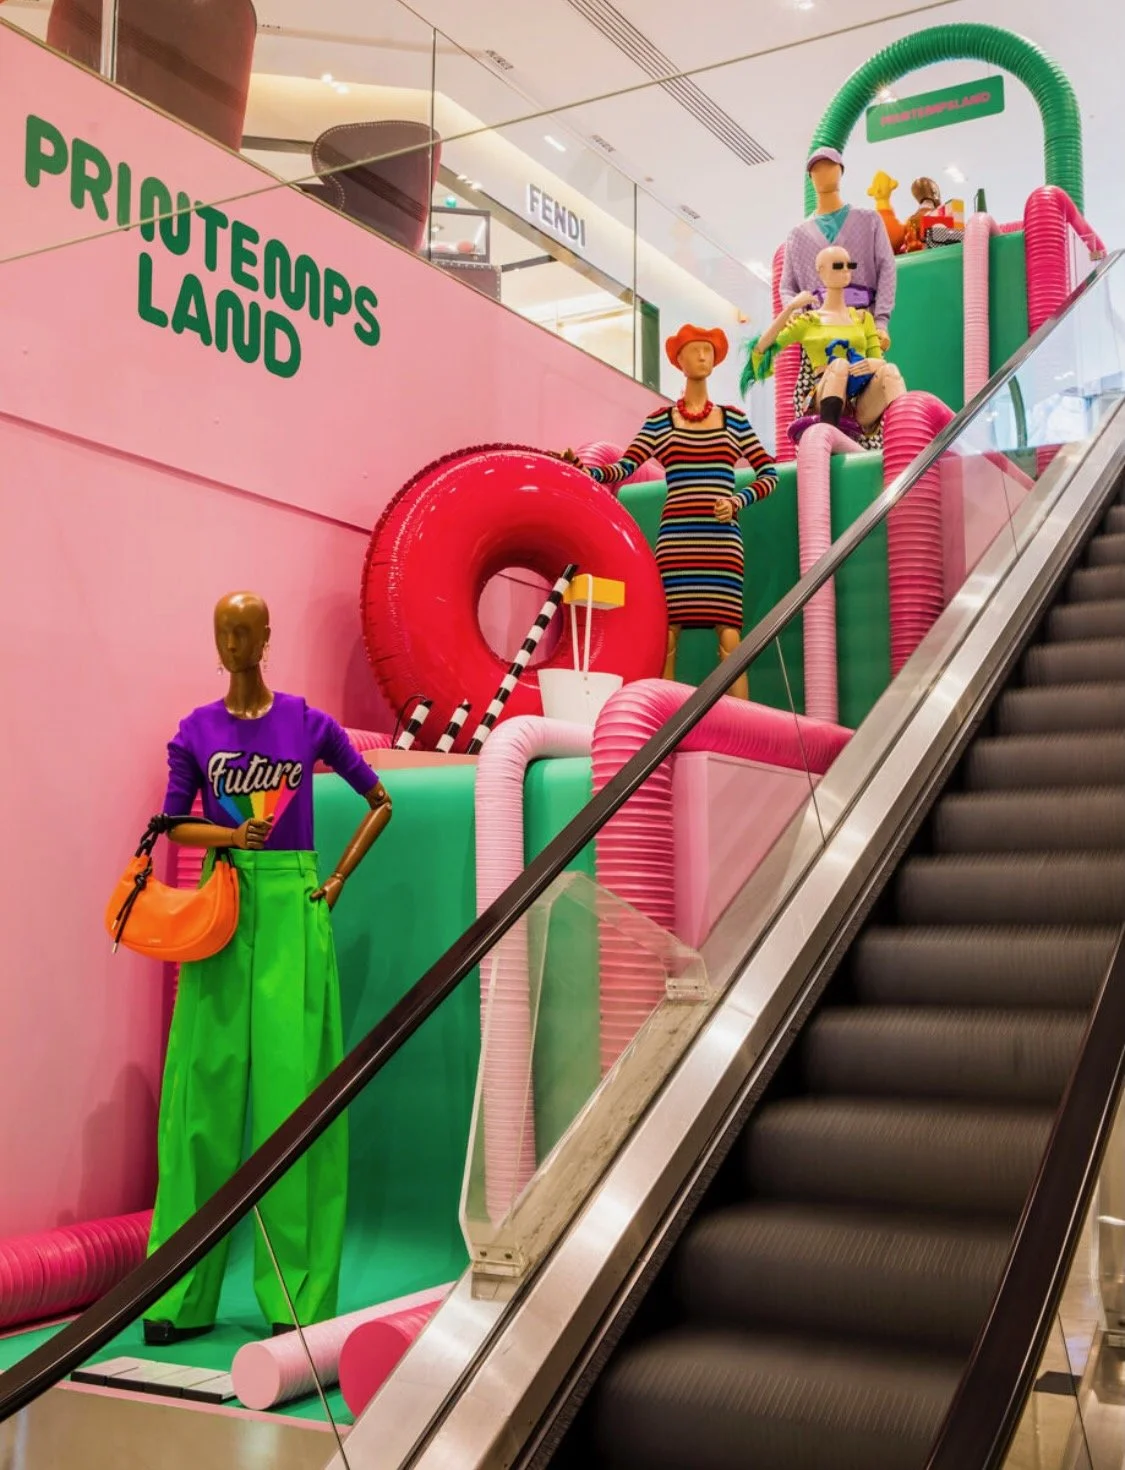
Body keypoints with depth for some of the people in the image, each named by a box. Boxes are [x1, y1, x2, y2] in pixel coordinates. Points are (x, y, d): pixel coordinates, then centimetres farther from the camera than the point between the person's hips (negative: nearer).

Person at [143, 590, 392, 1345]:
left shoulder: (311, 725, 3)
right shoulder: (196, 731, 6)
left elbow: (381, 803, 11)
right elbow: (174, 824, 9)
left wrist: (339, 878, 3)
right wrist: (225, 834, -11)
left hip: (294, 907, -1)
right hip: (222, 902, 1)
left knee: (294, 1082, -3)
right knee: (208, 1087, 1)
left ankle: (298, 1295, 4)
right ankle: (183, 1295, 9)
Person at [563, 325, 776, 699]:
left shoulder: (734, 419, 12)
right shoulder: (659, 421, 10)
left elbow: (769, 474, 12)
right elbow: (623, 468, 0)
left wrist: (738, 500, -4)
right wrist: (585, 470, -17)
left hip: (723, 539, 0)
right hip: (675, 538, 0)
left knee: (729, 635, -5)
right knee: (666, 632, -4)